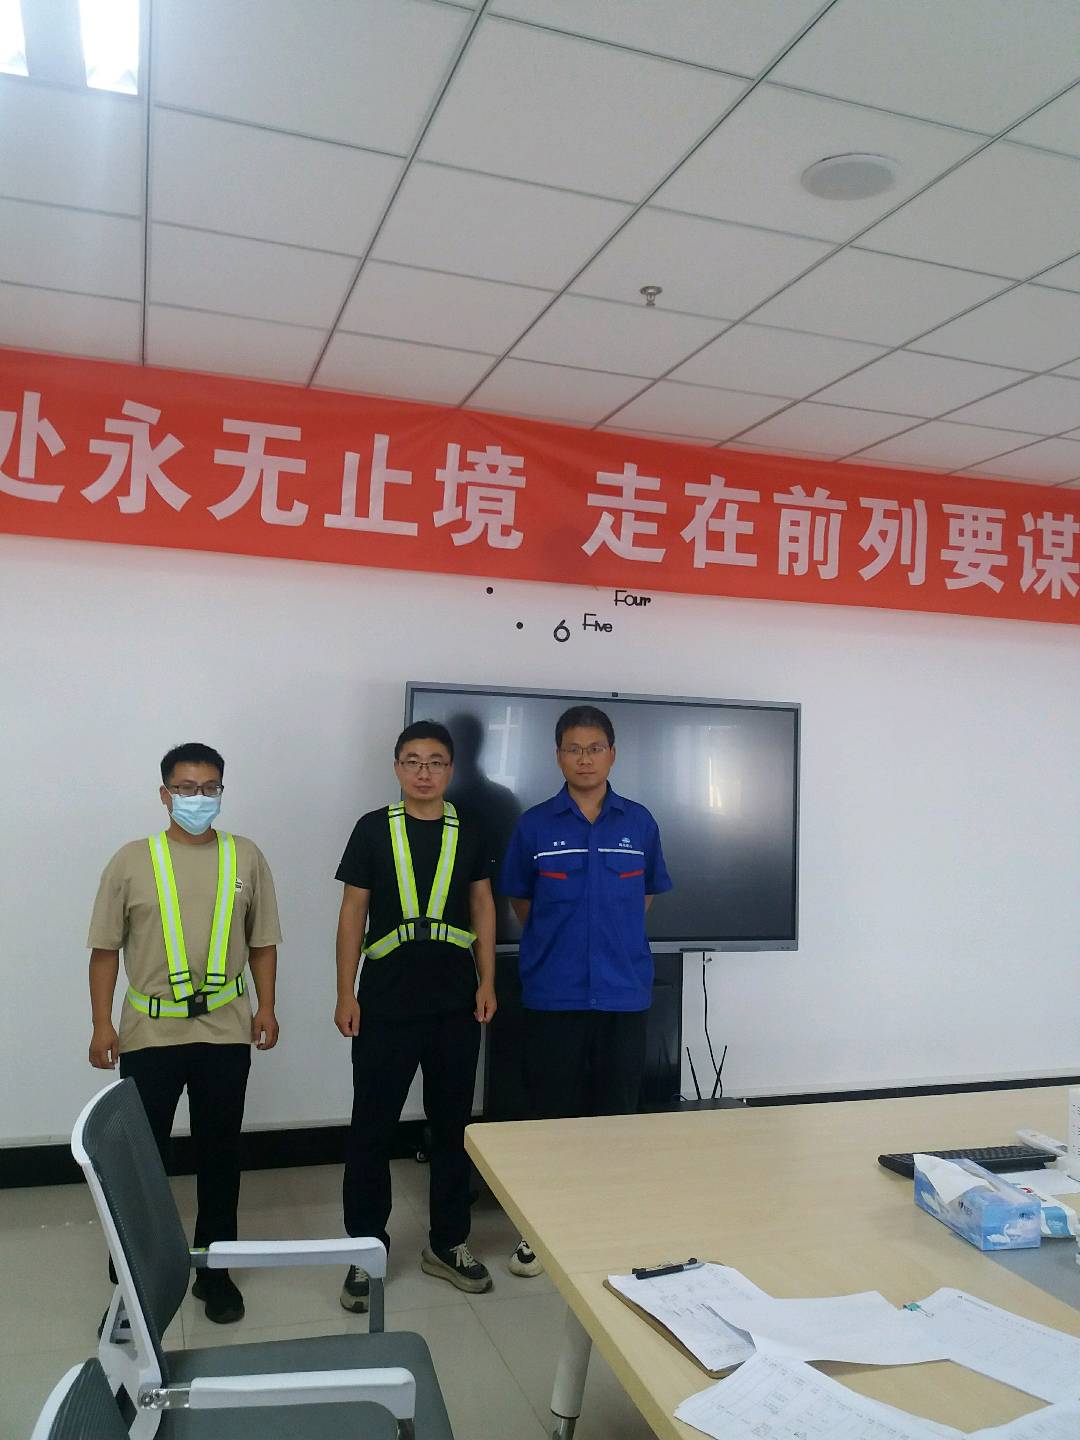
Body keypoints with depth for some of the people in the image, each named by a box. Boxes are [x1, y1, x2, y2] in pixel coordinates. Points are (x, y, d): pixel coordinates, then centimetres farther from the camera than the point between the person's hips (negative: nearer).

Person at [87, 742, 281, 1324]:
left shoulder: (246, 857, 2)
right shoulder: (133, 859, -1)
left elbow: (262, 941, 7)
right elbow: (106, 948, 1)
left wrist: (266, 1005, 0)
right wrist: (101, 1023, -3)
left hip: (226, 1030, 1)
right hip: (150, 1031, -1)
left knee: (220, 1152, 11)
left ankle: (214, 1268, 27)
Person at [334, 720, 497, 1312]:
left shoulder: (469, 832, 4)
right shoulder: (374, 829, -2)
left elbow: (483, 906, 10)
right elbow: (353, 912, 0)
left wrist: (486, 982, 3)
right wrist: (346, 993, -3)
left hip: (455, 1003, 2)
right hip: (386, 1003, -2)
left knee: (453, 1124, 12)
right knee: (371, 1128, 4)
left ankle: (447, 1243, 29)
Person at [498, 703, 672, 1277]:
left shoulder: (640, 823, 2)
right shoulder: (535, 825, -2)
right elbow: (521, 902, 9)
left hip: (624, 992, 1)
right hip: (553, 994, -1)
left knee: (616, 1111, 10)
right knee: (552, 1112, 7)